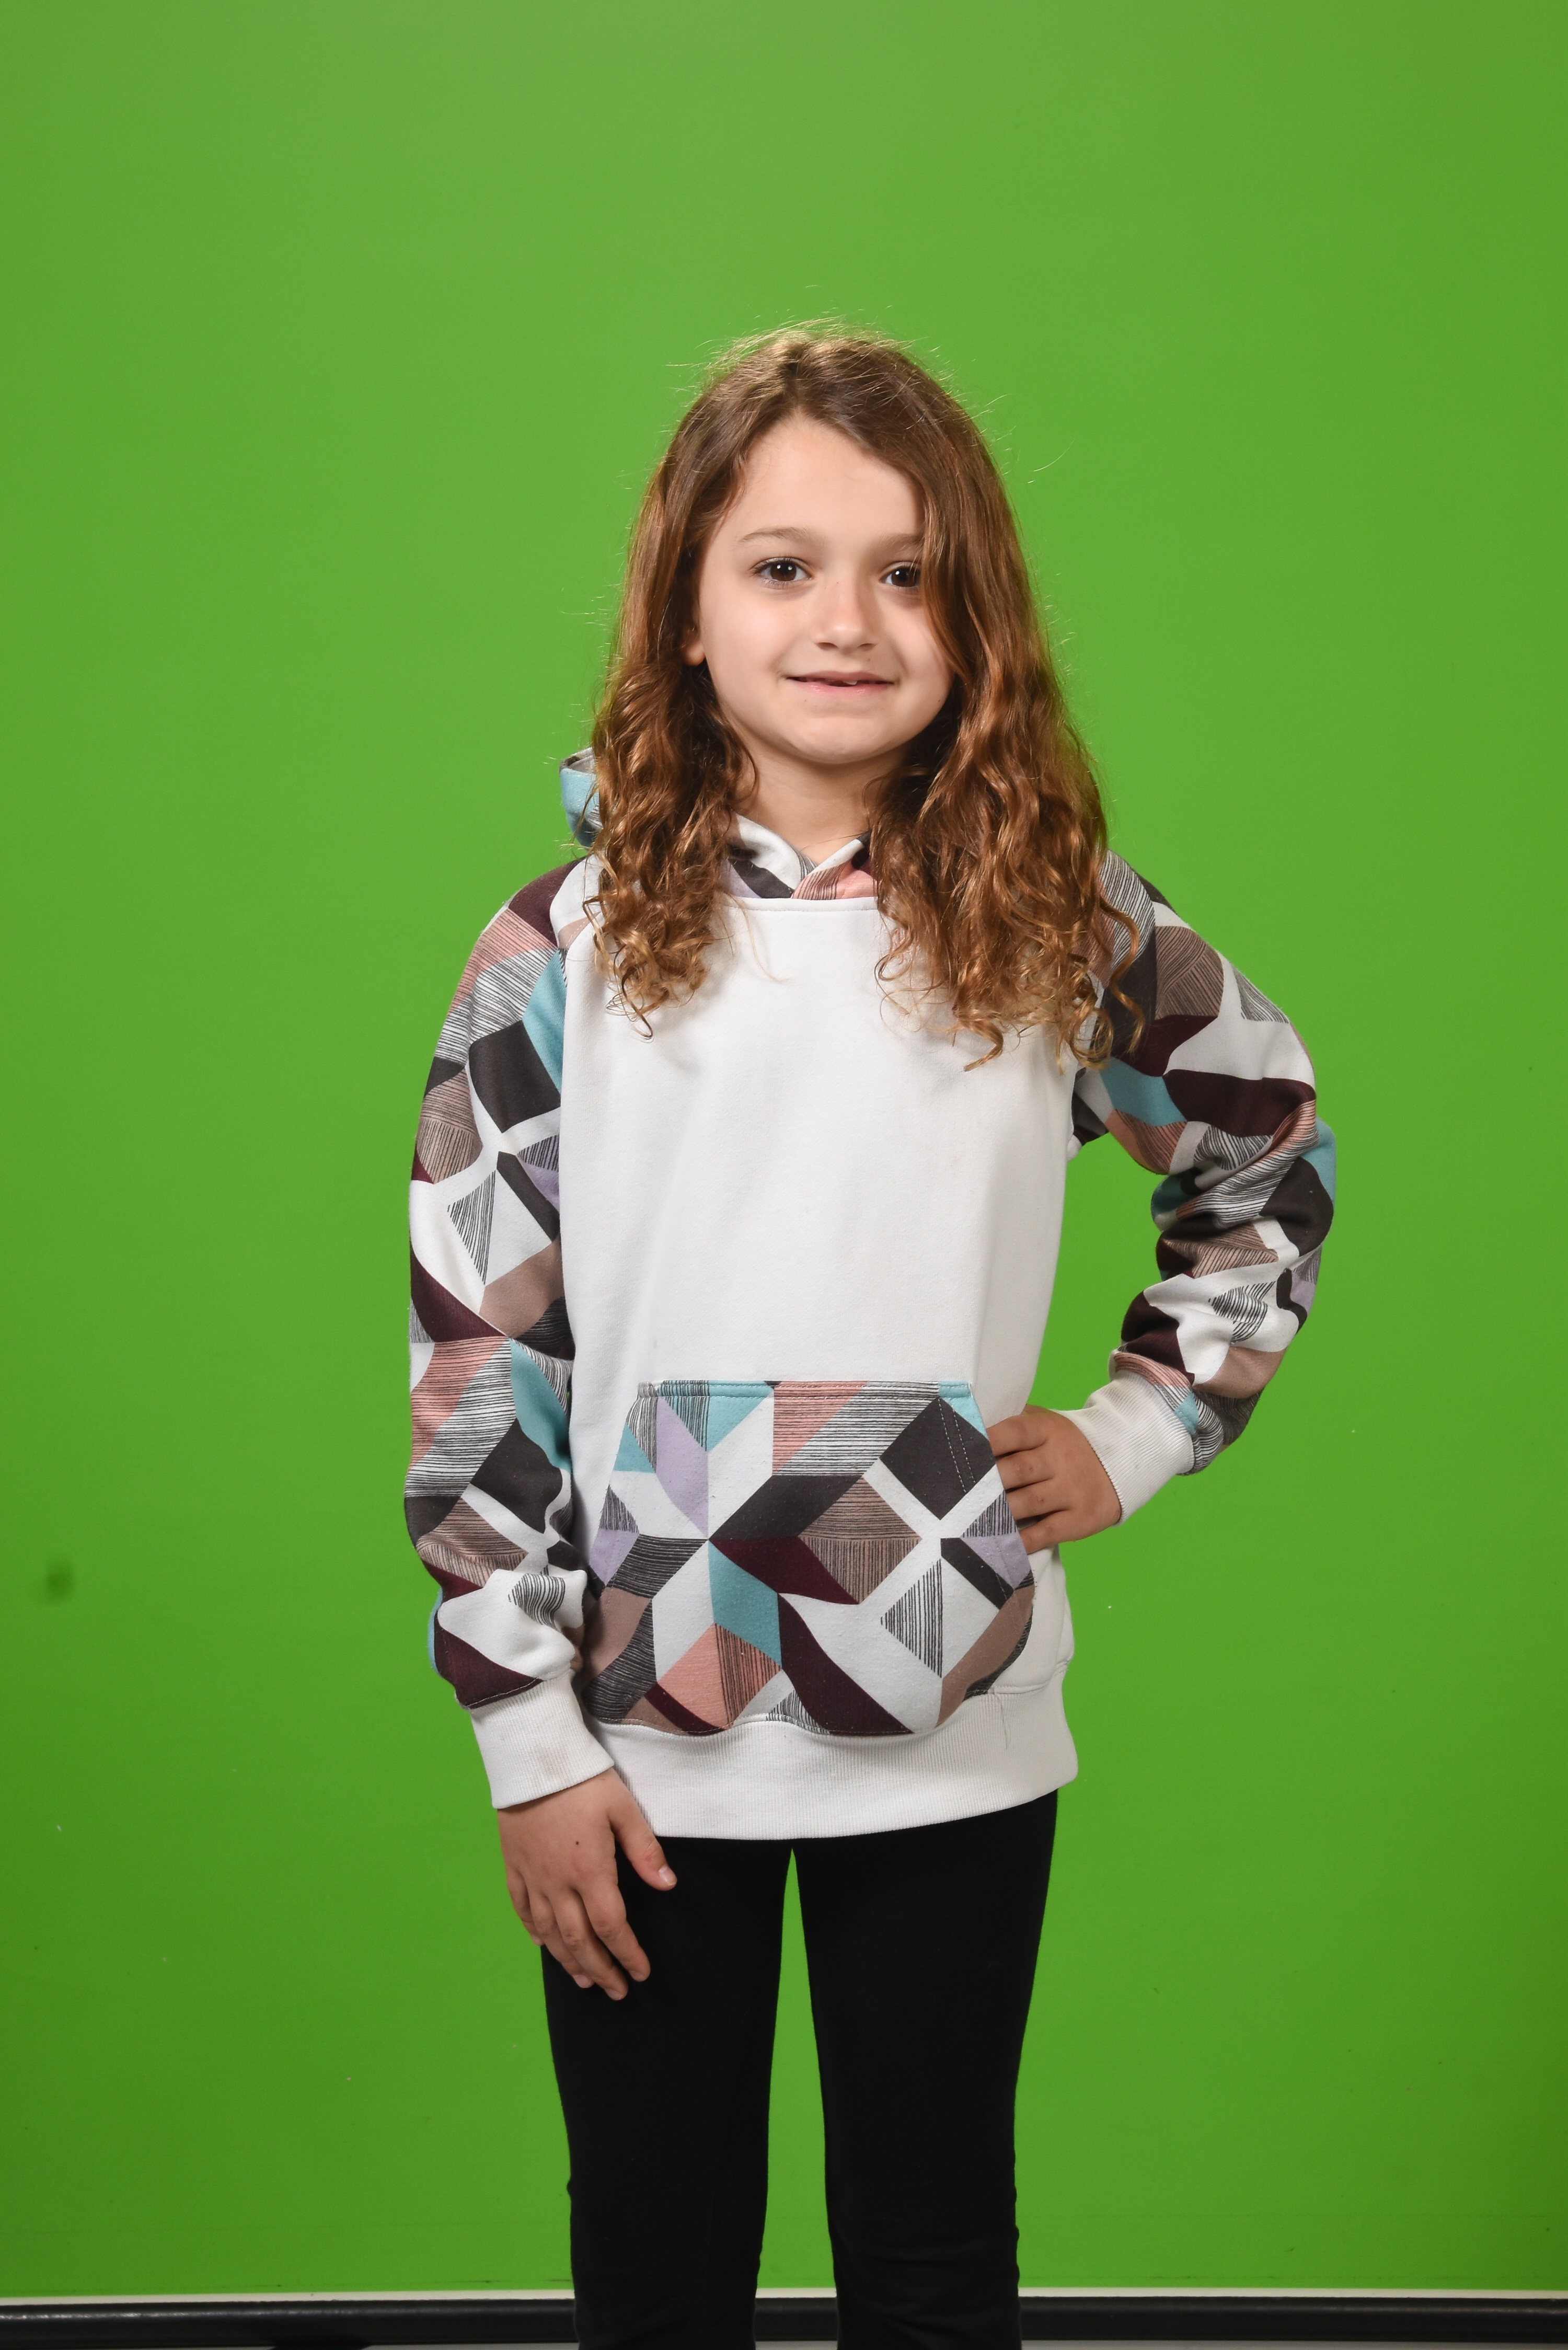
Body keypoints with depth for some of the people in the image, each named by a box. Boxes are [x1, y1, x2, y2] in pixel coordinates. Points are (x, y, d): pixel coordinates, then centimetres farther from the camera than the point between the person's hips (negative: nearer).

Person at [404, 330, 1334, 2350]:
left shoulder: (1069, 933, -2)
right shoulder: (566, 951, -5)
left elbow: (1275, 1161, 15)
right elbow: (478, 1361, -5)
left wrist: (1142, 1425, 3)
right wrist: (530, 1740, -7)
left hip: (956, 1741, 1)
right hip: (641, 1745, -1)